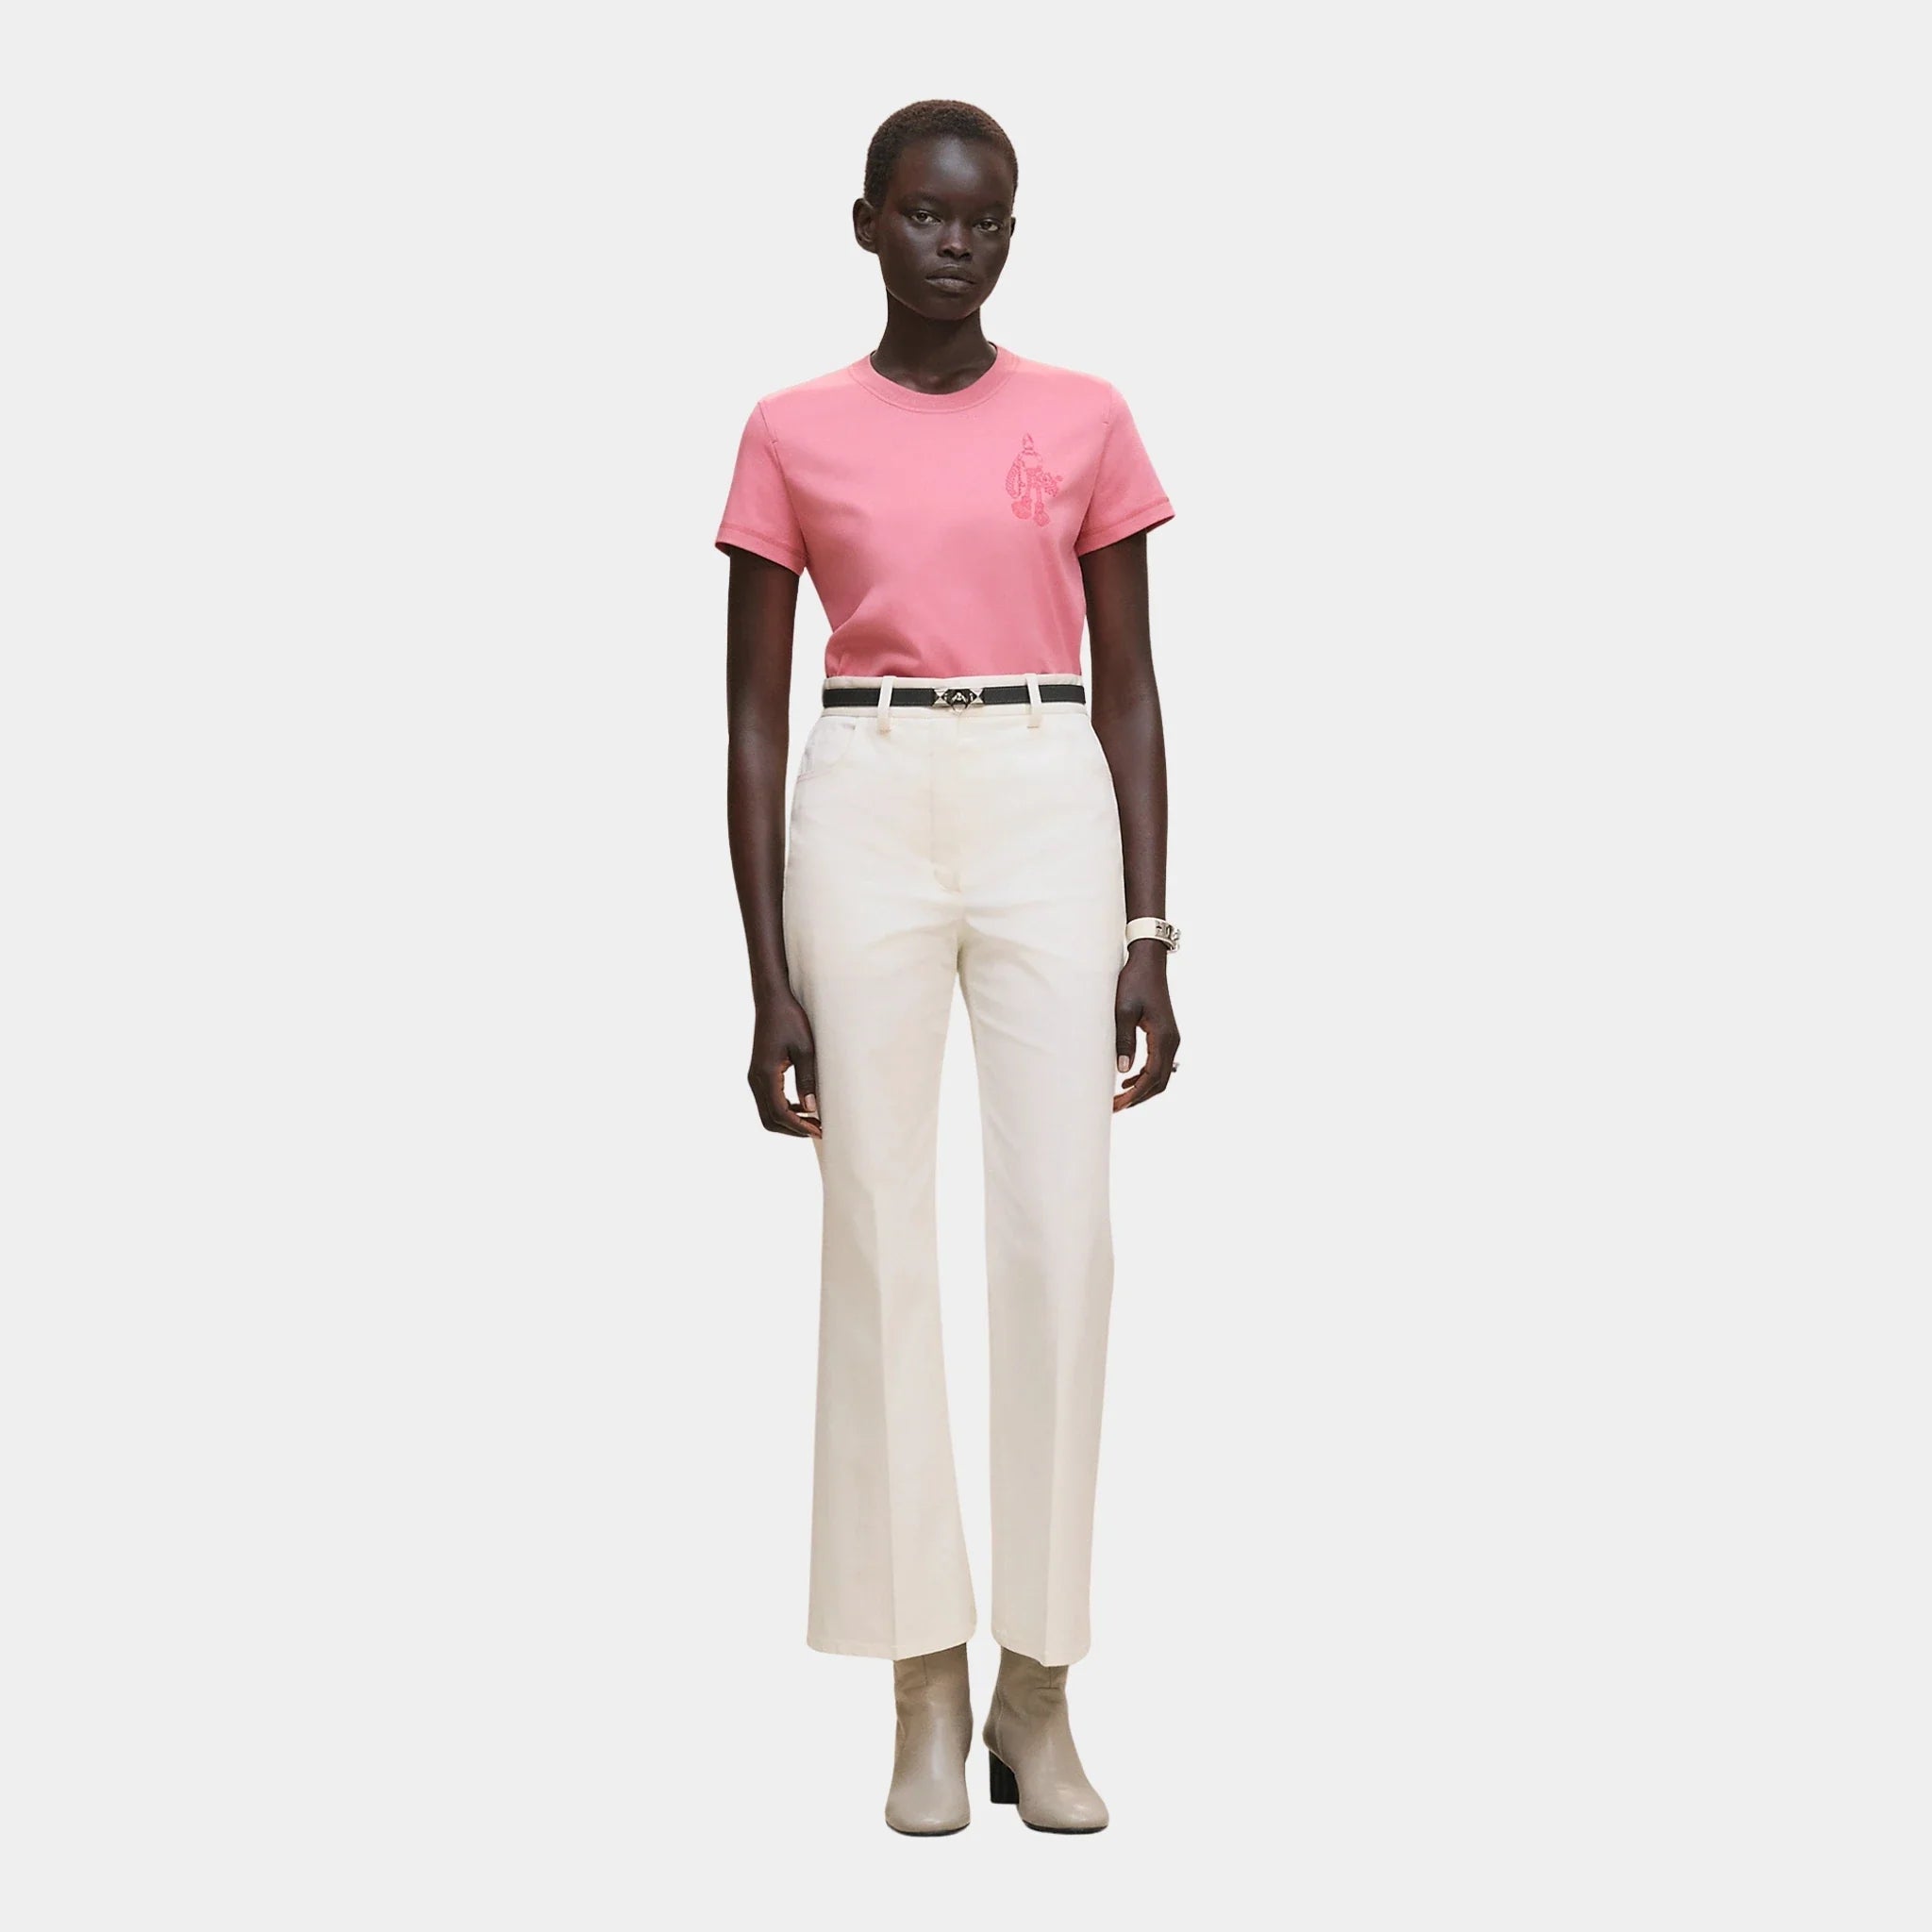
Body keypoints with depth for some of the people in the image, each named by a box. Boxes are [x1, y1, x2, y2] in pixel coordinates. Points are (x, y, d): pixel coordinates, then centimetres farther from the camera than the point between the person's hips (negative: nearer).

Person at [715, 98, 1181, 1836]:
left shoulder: (1086, 422, 7)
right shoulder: (794, 436, 5)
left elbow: (1130, 692, 9)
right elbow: (755, 714, 5)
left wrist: (1149, 937, 1)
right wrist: (770, 979, -2)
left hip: (1052, 814, 1)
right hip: (866, 817, 0)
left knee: (1060, 1236, -4)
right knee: (882, 1235, 0)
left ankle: (1039, 1692, 6)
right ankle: (928, 1691, 9)